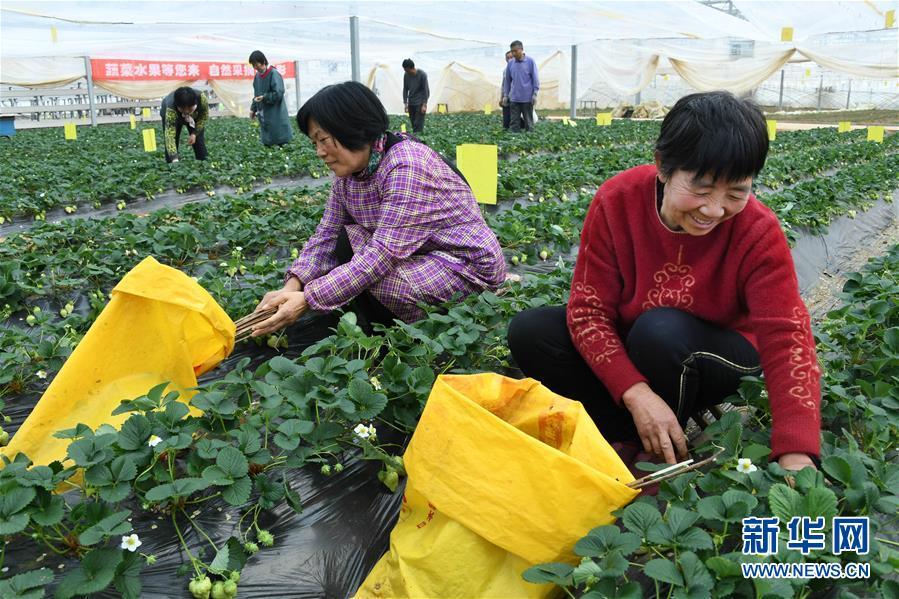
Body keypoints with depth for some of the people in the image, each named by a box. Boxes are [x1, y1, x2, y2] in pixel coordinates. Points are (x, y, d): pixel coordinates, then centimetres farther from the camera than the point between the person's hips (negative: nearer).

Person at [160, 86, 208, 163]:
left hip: (195, 116, 2)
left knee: (199, 142, -7)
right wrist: (174, 159, -61)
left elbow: (204, 116, -16)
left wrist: (195, 133, -23)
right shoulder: (171, 109, -44)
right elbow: (169, 135, -50)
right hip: (173, 115, -2)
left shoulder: (202, 98, -38)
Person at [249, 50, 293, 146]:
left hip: (276, 116, -7)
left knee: (280, 142, -6)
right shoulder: (258, 75, 11)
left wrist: (264, 97, -18)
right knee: (266, 142, 7)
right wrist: (253, 109, 13)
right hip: (263, 115, 7)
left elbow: (278, 94, -18)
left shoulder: (274, 74, -12)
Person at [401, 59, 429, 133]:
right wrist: (405, 104, 0)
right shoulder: (406, 75, -2)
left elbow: (425, 90, -13)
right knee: (413, 123, 5)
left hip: (420, 102, -5)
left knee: (418, 124, -12)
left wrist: (424, 105, -17)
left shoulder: (422, 75, -15)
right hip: (411, 103, 5)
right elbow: (405, 89, 6)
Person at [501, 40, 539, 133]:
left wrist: (535, 94, -7)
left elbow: (535, 78, -3)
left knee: (528, 122, 5)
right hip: (514, 98, 3)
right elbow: (507, 80, 13)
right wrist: (505, 95, 10)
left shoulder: (530, 61, -3)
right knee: (514, 122, 4)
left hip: (527, 98, -3)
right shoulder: (510, 63, 6)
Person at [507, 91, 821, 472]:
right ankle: (633, 435, -15)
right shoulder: (617, 201, -20)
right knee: (529, 332, -20)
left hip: (715, 358, -1)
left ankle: (662, 457, -9)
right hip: (627, 349, 2)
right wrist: (636, 392, -33)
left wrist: (796, 455, -41)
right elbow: (588, 309, -19)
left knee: (659, 331, -36)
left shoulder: (759, 233, -22)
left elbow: (787, 338, -28)